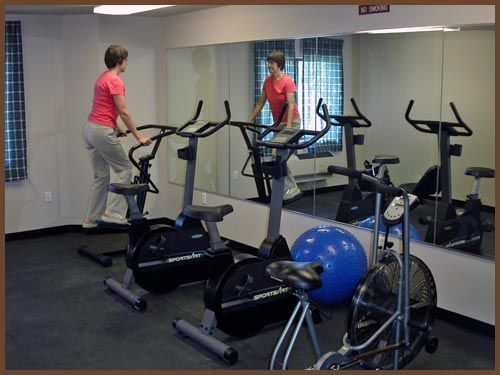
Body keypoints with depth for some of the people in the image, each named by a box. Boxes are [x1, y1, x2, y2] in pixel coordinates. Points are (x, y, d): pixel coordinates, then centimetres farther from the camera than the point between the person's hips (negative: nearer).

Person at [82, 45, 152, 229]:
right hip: (102, 131, -10)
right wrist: (139, 137, -11)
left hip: (90, 129, 10)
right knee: (124, 169, 1)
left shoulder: (103, 77, 17)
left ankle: (91, 219, 17)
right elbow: (123, 112, -15)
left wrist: (116, 129, 30)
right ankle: (113, 213, -3)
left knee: (101, 176, 14)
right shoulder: (115, 80, -13)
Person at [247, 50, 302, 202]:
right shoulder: (267, 81, 5)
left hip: (291, 121, -8)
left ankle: (292, 189, -5)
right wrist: (249, 120, 8)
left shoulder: (287, 81, -16)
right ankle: (291, 189, 19)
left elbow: (291, 104, -24)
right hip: (278, 122, 8)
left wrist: (288, 126, -35)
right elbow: (260, 103, 11)